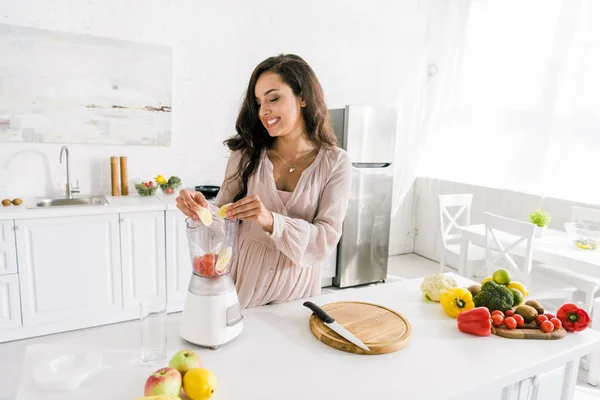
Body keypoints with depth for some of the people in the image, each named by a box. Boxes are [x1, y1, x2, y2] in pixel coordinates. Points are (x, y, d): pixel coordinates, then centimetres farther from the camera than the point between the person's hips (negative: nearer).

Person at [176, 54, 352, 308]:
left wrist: (271, 221, -30)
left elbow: (325, 241, -15)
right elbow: (226, 216, -2)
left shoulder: (335, 163, -9)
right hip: (244, 281, 1)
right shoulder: (246, 154, -4)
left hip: (297, 287, -1)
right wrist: (203, 209, -24)